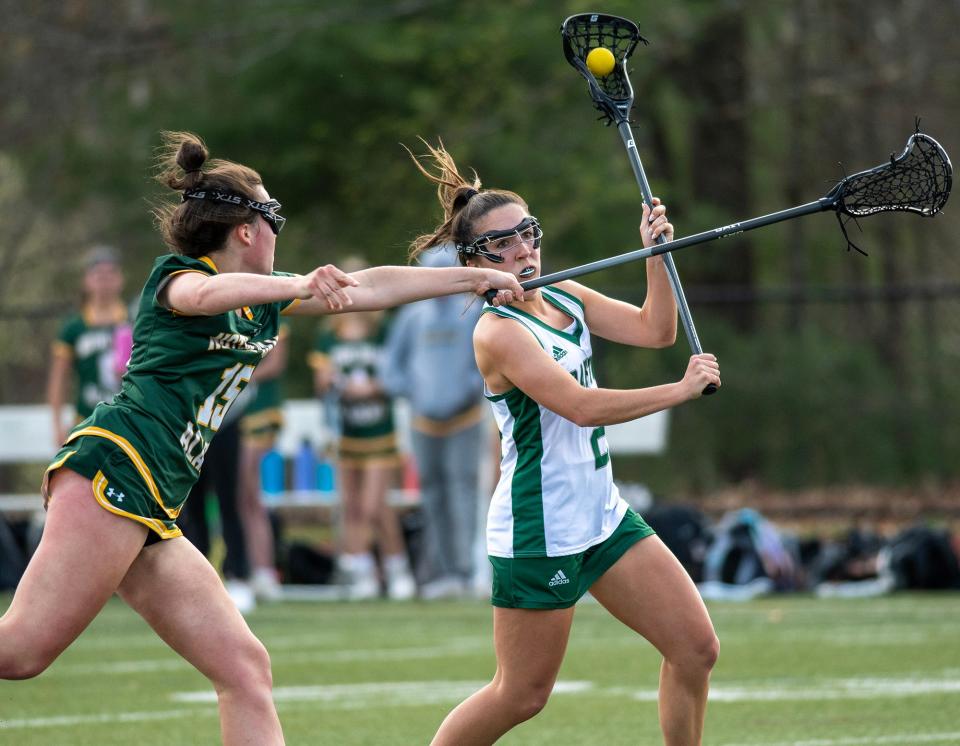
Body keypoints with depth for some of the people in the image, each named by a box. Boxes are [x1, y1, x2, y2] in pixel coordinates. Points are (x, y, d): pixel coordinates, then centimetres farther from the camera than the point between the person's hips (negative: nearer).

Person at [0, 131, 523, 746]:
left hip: (151, 513, 9)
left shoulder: (262, 300, 25)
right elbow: (206, 294, -24)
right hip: (114, 469, -9)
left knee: (245, 668, 0)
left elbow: (371, 287, 30)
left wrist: (481, 277, 33)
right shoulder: (176, 276, 2)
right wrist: (299, 287, -41)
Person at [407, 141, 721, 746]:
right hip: (539, 532, -8)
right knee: (521, 695, -1)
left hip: (602, 514, 8)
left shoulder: (565, 298, 8)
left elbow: (654, 329, 6)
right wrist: (681, 390, -19)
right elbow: (582, 406, -25)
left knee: (697, 648, 3)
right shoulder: (499, 332, -18)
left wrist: (656, 254, -7)